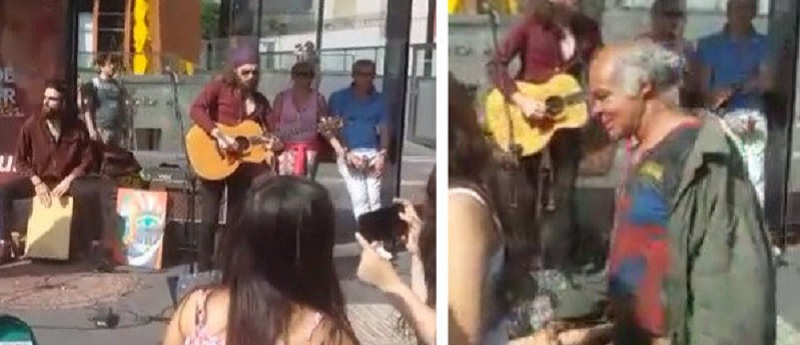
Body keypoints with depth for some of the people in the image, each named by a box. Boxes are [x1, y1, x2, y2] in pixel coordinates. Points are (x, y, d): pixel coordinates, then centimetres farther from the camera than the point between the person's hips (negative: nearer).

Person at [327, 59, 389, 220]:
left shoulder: (379, 99, 11)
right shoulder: (339, 98, 3)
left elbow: (384, 129, 12)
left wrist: (382, 154, -3)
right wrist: (346, 154, -13)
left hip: (373, 154, 3)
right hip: (349, 154, -2)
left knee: (374, 199, -2)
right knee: (359, 198, -10)